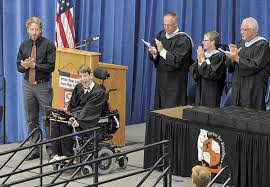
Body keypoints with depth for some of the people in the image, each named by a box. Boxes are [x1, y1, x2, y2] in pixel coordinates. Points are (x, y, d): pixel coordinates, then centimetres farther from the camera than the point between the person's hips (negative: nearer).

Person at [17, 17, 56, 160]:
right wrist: (25, 66, -13)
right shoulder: (24, 45, 8)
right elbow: (19, 67, 9)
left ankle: (51, 148, 6)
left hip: (43, 85, -5)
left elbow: (51, 66, -12)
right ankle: (34, 148, 17)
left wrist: (34, 65, -17)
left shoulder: (48, 45, -6)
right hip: (28, 85, 5)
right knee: (31, 119, 9)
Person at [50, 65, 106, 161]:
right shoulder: (78, 87, 15)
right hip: (75, 117, 7)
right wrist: (71, 115, -3)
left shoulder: (99, 92, -7)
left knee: (64, 126, -29)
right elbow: (72, 105, 16)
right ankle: (57, 154, -21)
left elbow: (89, 109, -16)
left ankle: (68, 155, -20)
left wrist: (79, 121, -28)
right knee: (57, 123, -22)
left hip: (89, 122, -6)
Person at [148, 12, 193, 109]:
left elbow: (176, 61, -19)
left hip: (175, 83, -6)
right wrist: (154, 53, -11)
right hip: (161, 79, 6)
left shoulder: (183, 40, -11)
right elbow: (154, 57, 11)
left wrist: (162, 50, -20)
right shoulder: (161, 35, 9)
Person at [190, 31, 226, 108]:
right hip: (200, 91, 7)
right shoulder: (204, 54, 12)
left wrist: (203, 59, -12)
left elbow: (210, 74, -20)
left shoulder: (219, 56, -10)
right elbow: (194, 73, 6)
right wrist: (199, 60, -8)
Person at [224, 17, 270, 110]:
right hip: (238, 89, 8)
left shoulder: (262, 45, -10)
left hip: (253, 90, -8)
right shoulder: (242, 43, 14)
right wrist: (232, 55, -8)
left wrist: (237, 58, -18)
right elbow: (230, 66, 13)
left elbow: (255, 66, -20)